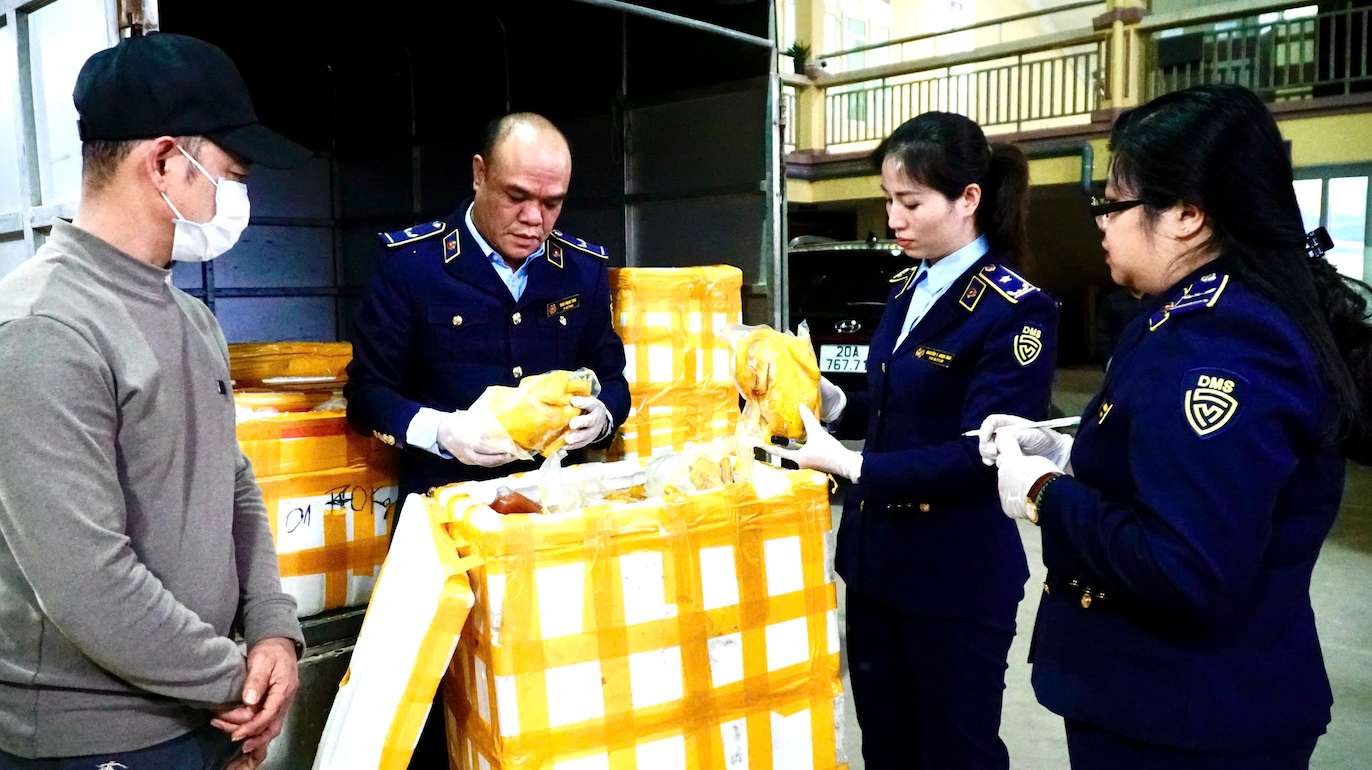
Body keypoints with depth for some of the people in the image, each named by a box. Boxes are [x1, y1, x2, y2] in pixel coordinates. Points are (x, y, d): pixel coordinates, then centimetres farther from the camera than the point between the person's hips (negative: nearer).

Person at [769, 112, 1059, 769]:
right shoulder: (909, 289, 8)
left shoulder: (1017, 312, -16)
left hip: (956, 580, -7)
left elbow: (979, 456, -22)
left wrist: (850, 465, -25)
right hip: (875, 559, 8)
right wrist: (834, 401, -2)